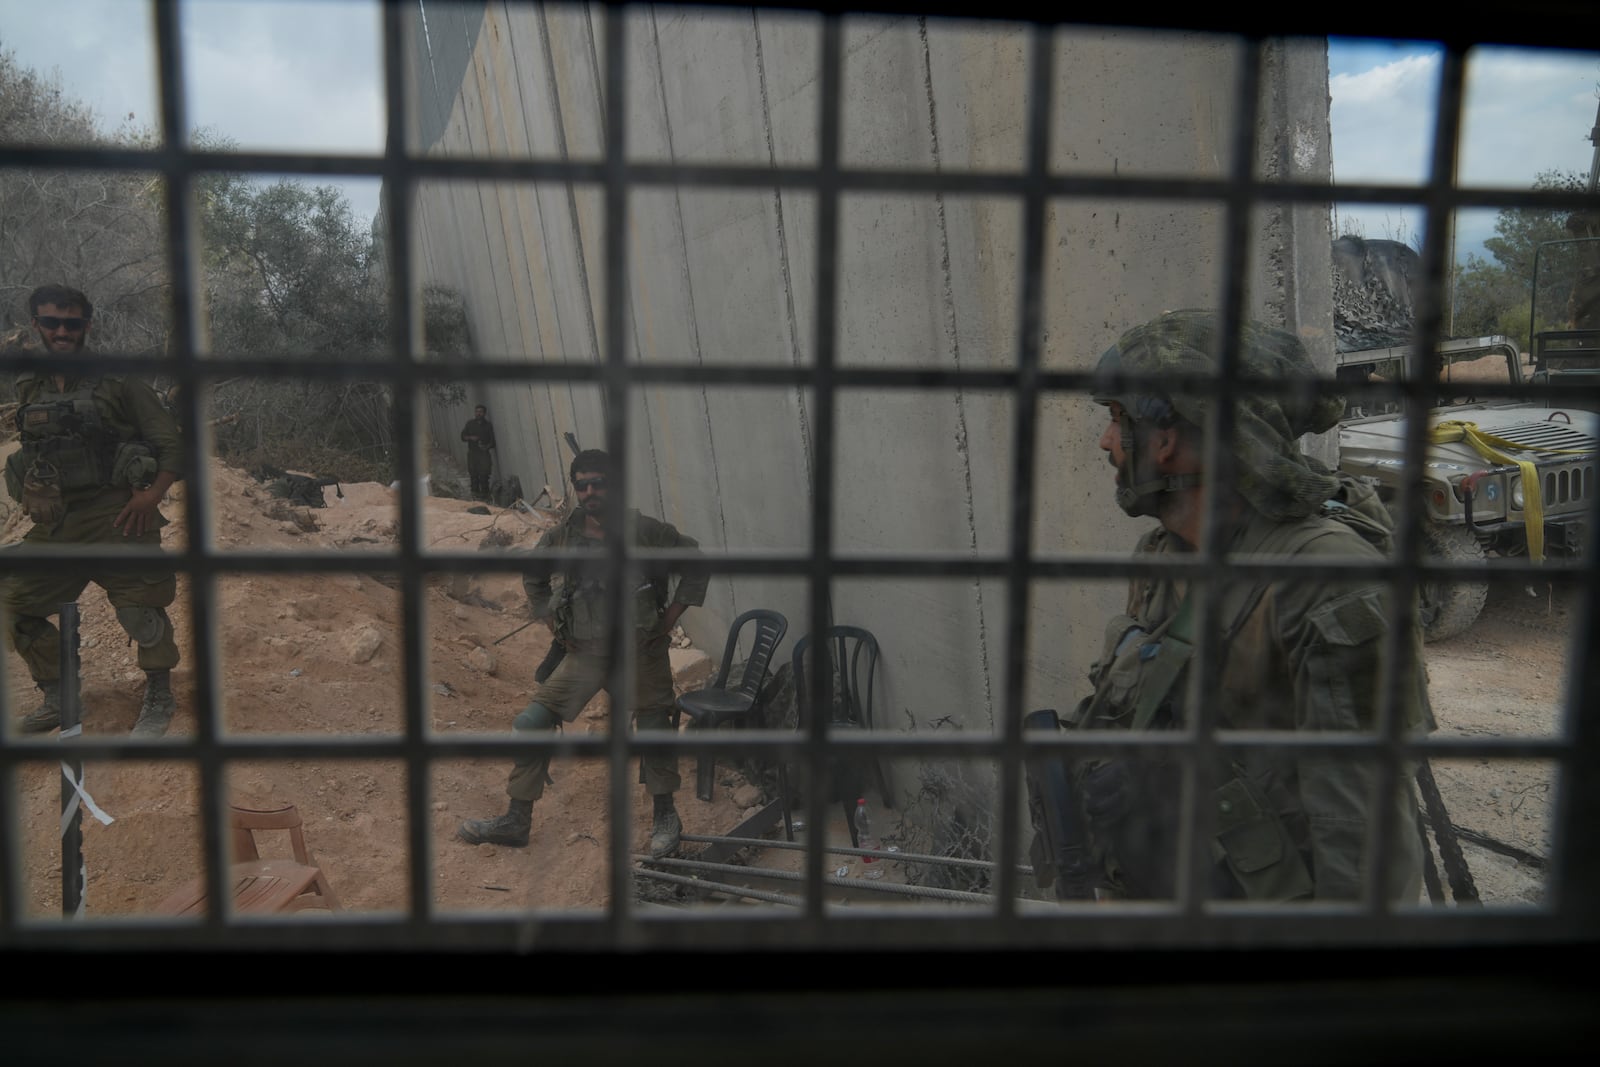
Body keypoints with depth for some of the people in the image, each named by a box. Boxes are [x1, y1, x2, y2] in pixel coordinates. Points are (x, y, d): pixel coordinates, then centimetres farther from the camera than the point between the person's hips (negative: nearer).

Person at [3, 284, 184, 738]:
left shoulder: (118, 382, -2)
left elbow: (172, 444, -4)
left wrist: (152, 494, -15)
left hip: (115, 518, -5)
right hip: (53, 527, 5)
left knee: (141, 611, -7)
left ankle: (159, 698, 13)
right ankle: (56, 700, 23)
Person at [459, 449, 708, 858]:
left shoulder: (645, 531, -9)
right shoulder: (561, 538, 0)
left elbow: (695, 563, 1)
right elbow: (533, 577, 20)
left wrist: (670, 617, -3)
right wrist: (551, 621, 10)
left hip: (641, 649, -2)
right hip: (585, 652, 3)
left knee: (654, 731, 3)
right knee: (531, 723, -3)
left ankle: (666, 817, 26)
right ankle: (516, 821, 10)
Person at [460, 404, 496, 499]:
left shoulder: (488, 425, 2)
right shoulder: (470, 424, 8)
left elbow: (492, 440, 0)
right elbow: (463, 436, 11)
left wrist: (487, 446, -19)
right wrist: (470, 438, -9)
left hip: (484, 453, -2)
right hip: (472, 452, 2)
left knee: (484, 474, -11)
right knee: (473, 474, 1)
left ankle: (484, 493, -4)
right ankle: (475, 492, 13)